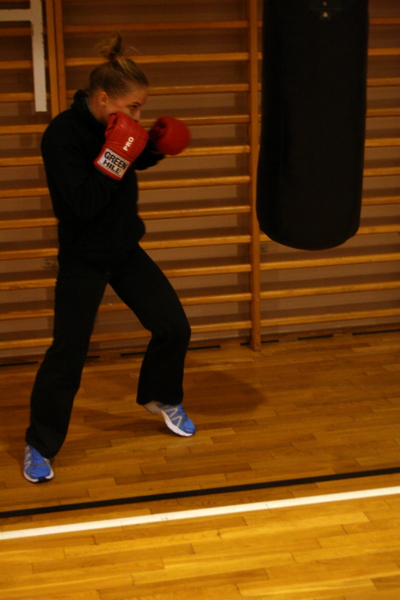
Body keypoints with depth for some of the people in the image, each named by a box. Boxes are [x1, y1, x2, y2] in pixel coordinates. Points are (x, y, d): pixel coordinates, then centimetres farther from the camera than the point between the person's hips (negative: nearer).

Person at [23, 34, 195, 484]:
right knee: (67, 353, -3)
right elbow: (84, 204, -29)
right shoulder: (63, 135, -24)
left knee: (174, 327, 6)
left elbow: (134, 165, 17)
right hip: (83, 261, -7)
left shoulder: (111, 126, -3)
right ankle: (39, 446, 15)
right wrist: (115, 155, -33)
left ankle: (162, 399, 34)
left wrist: (155, 146, -2)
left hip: (124, 251, 7)